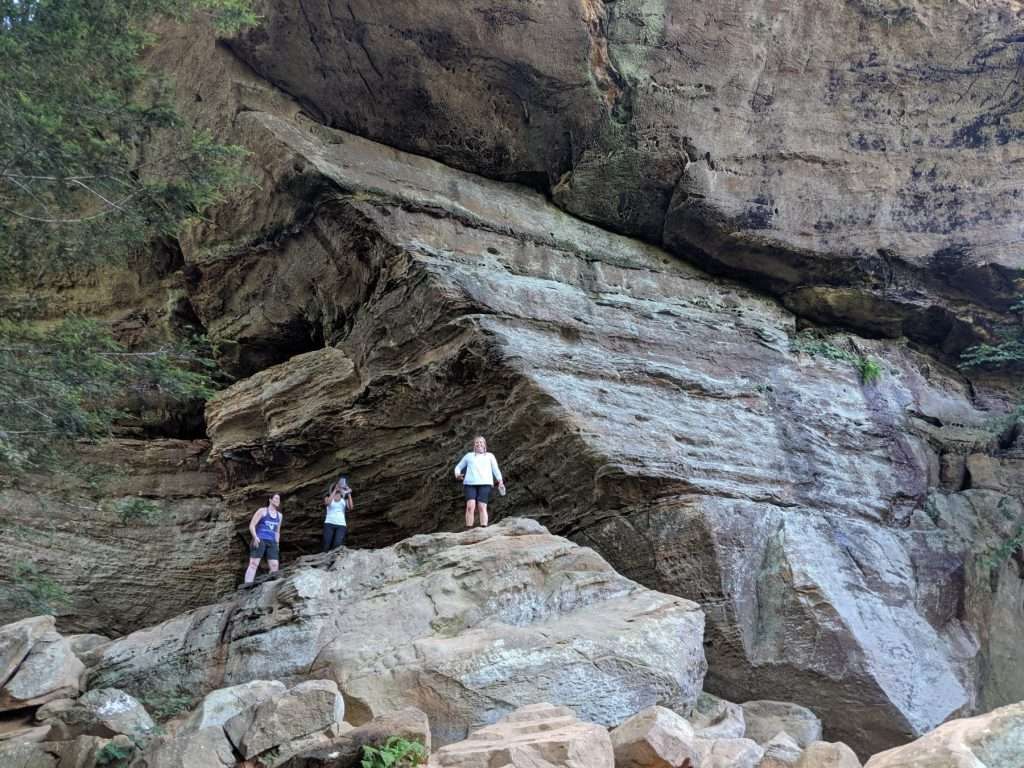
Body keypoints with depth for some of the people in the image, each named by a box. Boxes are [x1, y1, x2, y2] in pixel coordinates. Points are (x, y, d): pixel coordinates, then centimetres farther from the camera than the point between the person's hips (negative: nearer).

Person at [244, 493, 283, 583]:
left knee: (275, 566, -9)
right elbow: (251, 525, -3)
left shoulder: (279, 515, 18)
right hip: (259, 541, -5)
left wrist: (277, 545, 13)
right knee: (253, 564, -15)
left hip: (271, 543, 5)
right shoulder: (262, 511, 3)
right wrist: (255, 537, -17)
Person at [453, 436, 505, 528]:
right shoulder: (469, 455, 26)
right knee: (470, 506, -18)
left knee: (482, 507, -16)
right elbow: (458, 467, 27)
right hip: (470, 483, 1)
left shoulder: (490, 456, 24)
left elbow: (496, 469, 15)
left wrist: (500, 481, -1)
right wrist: (457, 475, 4)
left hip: (485, 483, 0)